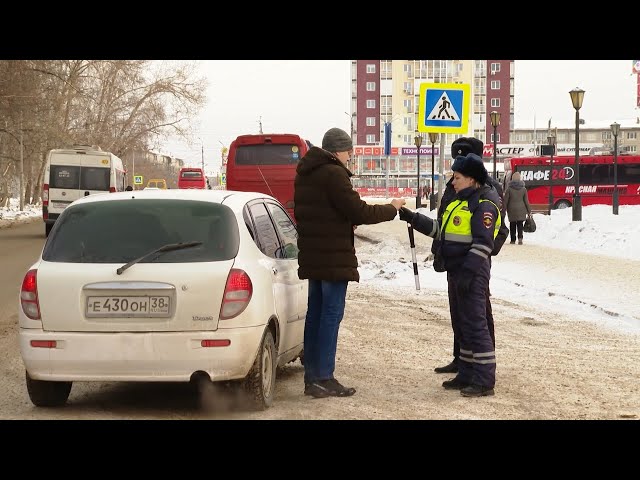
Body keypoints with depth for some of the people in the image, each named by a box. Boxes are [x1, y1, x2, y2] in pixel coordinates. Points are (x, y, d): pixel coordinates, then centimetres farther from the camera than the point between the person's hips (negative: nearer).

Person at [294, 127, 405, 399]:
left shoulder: (305, 174, 14)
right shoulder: (333, 174, -15)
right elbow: (359, 212, -17)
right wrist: (392, 208, -3)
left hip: (312, 255, 9)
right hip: (334, 256, -9)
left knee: (315, 312, 13)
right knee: (331, 314, -5)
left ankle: (311, 376, 17)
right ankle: (323, 379, -6)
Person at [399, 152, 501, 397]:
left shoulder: (483, 205, -14)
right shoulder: (459, 202, 17)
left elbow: (483, 243, -20)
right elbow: (439, 229, 22)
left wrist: (468, 272, -25)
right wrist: (412, 218, 14)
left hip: (472, 274, -10)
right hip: (456, 272, 10)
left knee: (475, 324, -9)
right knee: (461, 325, 14)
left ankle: (485, 380, -6)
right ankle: (466, 375, 23)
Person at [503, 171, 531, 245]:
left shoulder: (509, 189, -5)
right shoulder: (523, 189, 0)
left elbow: (505, 200, -3)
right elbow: (526, 201, 4)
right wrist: (529, 211, 10)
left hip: (512, 210, -1)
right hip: (521, 210, 1)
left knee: (512, 225, 9)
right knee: (520, 225, 5)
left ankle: (513, 240, 11)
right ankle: (520, 237, -16)